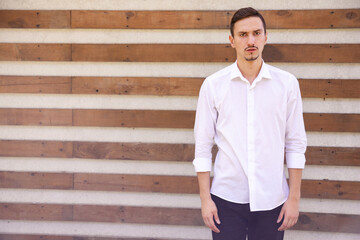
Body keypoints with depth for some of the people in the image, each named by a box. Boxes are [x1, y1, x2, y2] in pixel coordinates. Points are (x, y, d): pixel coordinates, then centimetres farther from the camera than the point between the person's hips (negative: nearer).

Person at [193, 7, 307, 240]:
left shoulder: (287, 83, 0)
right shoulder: (213, 84, -2)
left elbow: (296, 143, 3)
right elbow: (203, 144, 1)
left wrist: (294, 197, 0)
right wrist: (205, 198, -2)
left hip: (271, 200, 1)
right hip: (226, 198, 0)